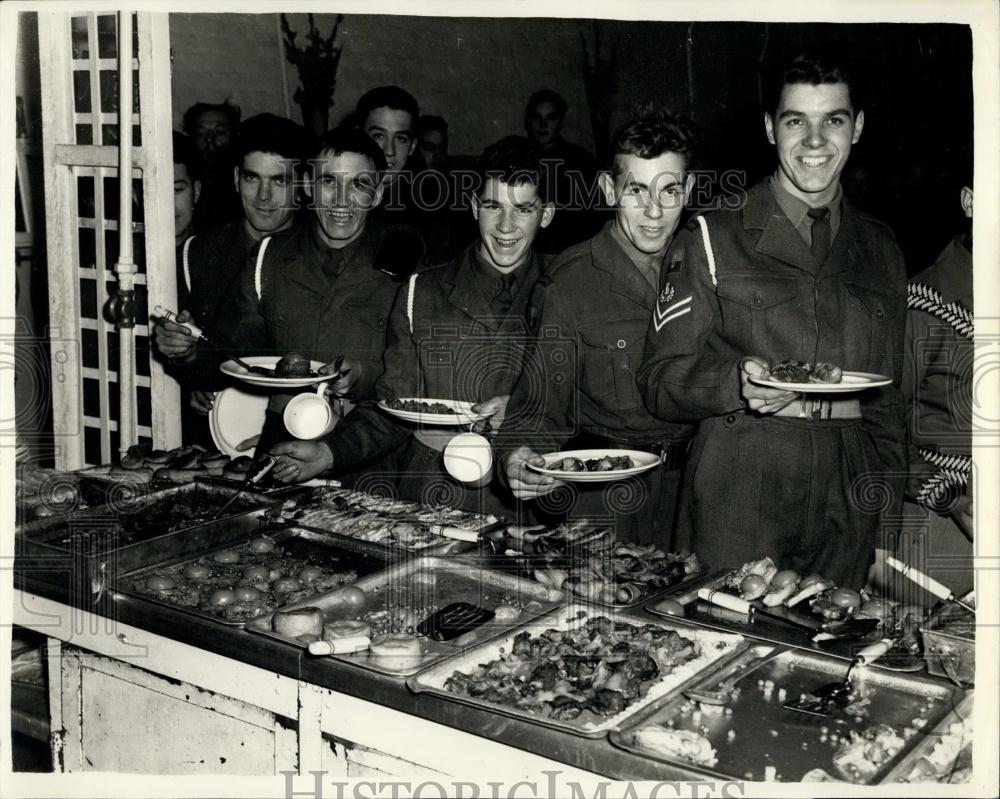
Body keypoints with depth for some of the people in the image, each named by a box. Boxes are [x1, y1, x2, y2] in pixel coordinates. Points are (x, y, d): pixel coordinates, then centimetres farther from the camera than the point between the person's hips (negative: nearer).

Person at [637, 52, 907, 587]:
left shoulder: (880, 250, 13)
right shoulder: (711, 240, 1)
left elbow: (888, 398, 18)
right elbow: (659, 382, -3)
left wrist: (888, 503, 9)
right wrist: (736, 382, -21)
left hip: (848, 512, 3)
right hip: (736, 508, -3)